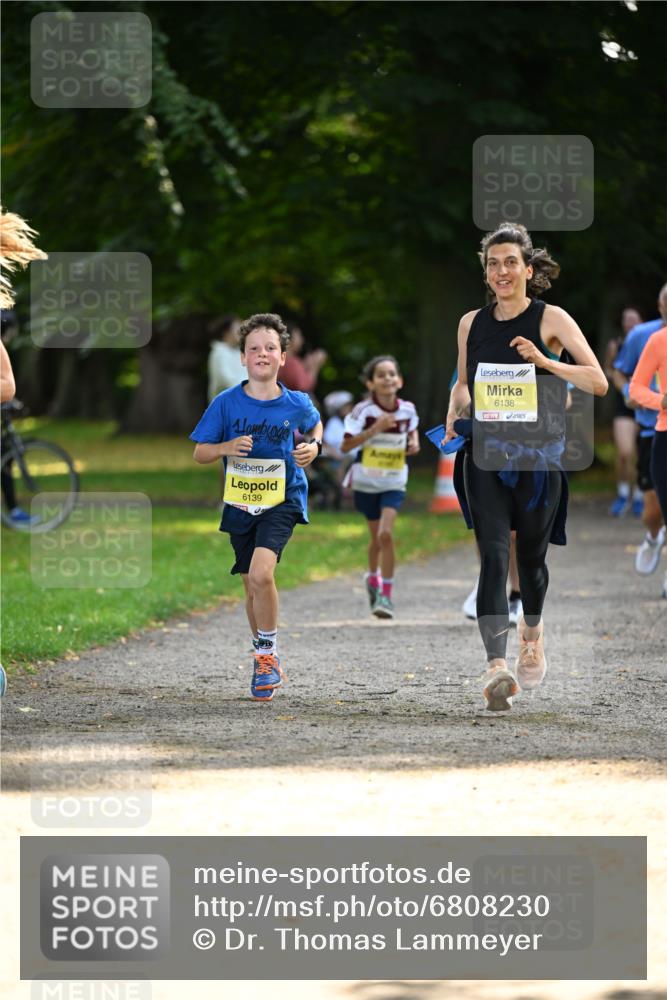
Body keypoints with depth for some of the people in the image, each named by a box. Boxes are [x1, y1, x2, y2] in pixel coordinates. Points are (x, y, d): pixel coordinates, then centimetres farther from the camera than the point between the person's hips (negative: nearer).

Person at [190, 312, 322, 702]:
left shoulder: (297, 404, -6)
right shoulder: (226, 403, -6)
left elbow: (315, 425, 18)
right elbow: (200, 453, 0)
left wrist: (314, 446, -3)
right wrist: (226, 448, -19)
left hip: (283, 500, -3)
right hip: (240, 505, 3)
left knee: (261, 574, -24)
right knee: (253, 586, 14)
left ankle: (267, 653, -6)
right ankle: (268, 661, 34)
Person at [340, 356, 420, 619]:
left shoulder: (407, 410, -5)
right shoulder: (364, 411, -14)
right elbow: (345, 446, -16)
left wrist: (414, 442, -2)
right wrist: (374, 430, -25)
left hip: (394, 482, 0)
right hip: (366, 481, 0)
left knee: (385, 533, -17)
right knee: (377, 536, 12)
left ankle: (386, 595, -10)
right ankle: (373, 577, 43)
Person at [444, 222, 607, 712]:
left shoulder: (551, 320, -3)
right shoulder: (472, 323, 8)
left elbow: (598, 382, -10)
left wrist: (545, 361, -22)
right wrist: (454, 419, 4)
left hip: (539, 457, -1)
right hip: (484, 456, 1)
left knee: (531, 557, 13)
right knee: (493, 557, -14)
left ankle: (532, 634, 44)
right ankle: (497, 667, -25)